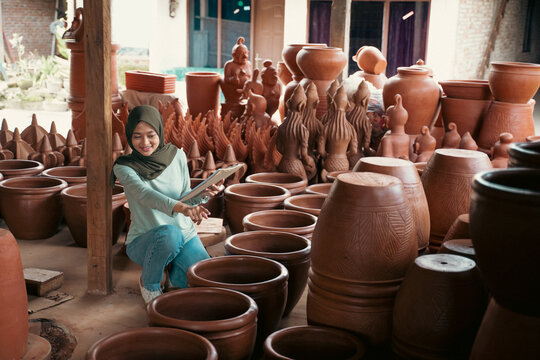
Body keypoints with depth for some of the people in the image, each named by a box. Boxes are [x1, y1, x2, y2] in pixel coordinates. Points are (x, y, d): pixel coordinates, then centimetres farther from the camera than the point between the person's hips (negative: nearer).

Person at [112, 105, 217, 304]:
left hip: (184, 234, 4)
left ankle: (174, 273, 17)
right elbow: (144, 194, -32)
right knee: (169, 233, -39)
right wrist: (182, 207, -49)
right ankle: (149, 283, -8)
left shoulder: (177, 155, -1)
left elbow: (185, 196, 4)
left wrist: (201, 195, -20)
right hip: (143, 242, -4)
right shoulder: (124, 167, -13)